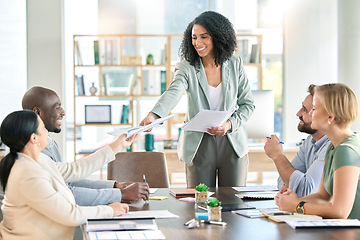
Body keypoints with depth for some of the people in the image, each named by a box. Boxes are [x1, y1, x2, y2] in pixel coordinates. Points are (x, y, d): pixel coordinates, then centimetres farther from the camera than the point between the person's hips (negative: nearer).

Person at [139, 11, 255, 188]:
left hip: (232, 144, 1)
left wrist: (229, 124, -12)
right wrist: (153, 115, -43)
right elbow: (172, 94, -23)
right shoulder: (187, 68, -4)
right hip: (198, 145, -1)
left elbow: (247, 104, 6)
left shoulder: (235, 65, 2)